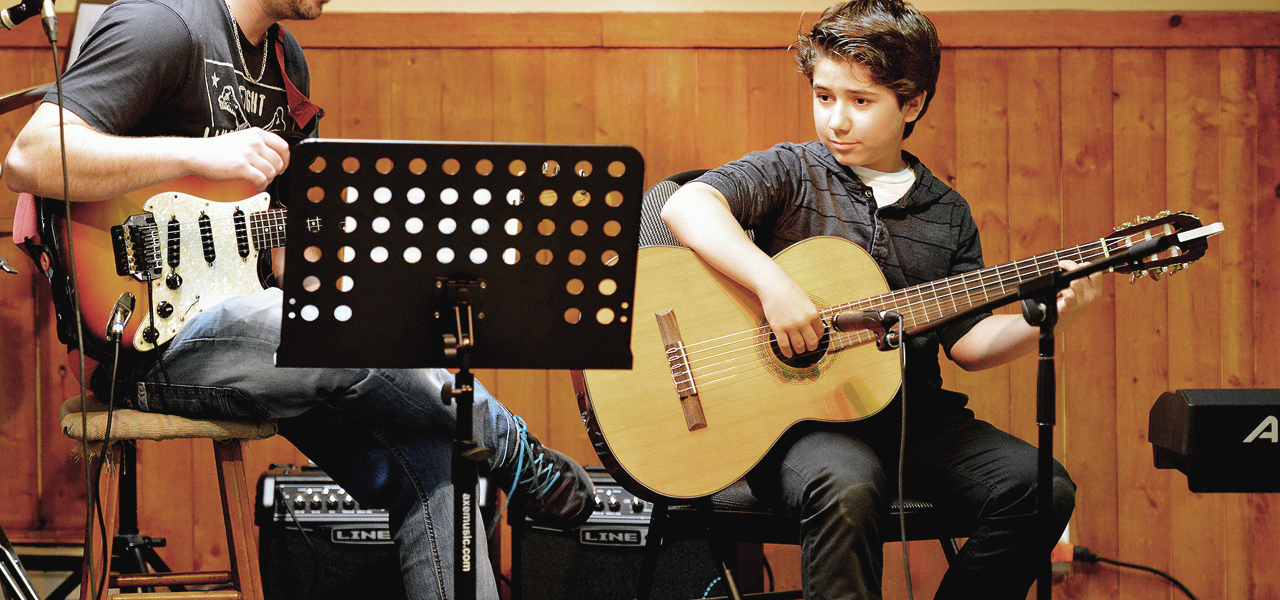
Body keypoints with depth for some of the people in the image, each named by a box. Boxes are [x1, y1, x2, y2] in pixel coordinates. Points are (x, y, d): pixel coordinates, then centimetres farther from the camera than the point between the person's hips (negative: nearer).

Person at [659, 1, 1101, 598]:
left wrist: (1048, 319, -6)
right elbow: (686, 205, -14)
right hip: (803, 414, -5)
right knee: (848, 488, -38)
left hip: (914, 414, 5)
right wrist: (773, 284, -26)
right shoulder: (793, 173, 3)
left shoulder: (946, 213, 15)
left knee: (1041, 487, -17)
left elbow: (967, 341, 12)